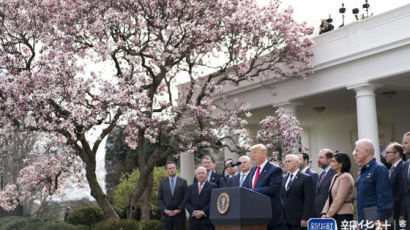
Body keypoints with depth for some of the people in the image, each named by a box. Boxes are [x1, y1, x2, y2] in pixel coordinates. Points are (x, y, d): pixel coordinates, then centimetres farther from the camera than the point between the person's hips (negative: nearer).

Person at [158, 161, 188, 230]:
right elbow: (159, 199, 5)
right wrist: (165, 210, -9)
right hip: (166, 214, 1)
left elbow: (185, 198, -1)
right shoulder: (162, 182, 8)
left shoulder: (183, 182, 3)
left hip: (179, 214, -1)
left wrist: (179, 210, -11)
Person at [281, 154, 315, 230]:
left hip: (298, 220, -6)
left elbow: (309, 201, -11)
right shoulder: (285, 179, 16)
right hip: (285, 220, 6)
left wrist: (305, 218, -16)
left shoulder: (306, 178, -5)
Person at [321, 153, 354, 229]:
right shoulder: (335, 177, 17)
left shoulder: (346, 177, -11)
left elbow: (339, 199, -16)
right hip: (333, 216, 8)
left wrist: (329, 215, -13)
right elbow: (329, 198, 15)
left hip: (343, 216, -8)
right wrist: (324, 213, 4)